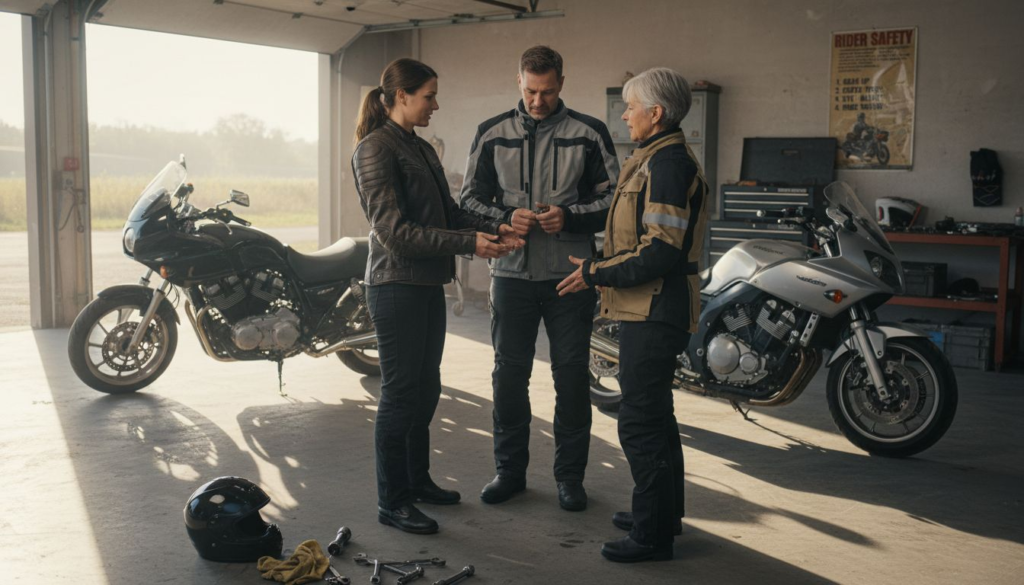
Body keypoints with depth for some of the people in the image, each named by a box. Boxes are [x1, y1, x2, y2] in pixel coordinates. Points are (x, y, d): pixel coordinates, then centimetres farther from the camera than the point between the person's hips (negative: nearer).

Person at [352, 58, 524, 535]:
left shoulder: (421, 149, 15)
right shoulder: (375, 149, -13)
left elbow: (448, 213, 16)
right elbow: (393, 231, -20)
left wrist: (492, 229, -1)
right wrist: (469, 243, -22)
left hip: (428, 285, 9)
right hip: (396, 286, -9)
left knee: (426, 387, 16)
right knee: (401, 392, -1)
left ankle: (417, 479, 30)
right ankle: (391, 501, 10)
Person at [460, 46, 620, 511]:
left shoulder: (589, 133, 1)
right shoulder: (492, 134, 6)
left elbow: (613, 200, 3)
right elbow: (470, 198, 9)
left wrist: (569, 217, -14)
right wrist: (505, 219, -11)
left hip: (570, 275, -1)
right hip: (512, 272, 2)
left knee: (572, 376, 5)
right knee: (509, 373, 8)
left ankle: (570, 474, 18)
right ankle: (510, 469, 23)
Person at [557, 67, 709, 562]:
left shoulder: (668, 164, -18)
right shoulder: (657, 159, 17)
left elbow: (659, 252, -25)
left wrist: (596, 272, -17)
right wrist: (601, 268, 17)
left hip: (655, 313, -11)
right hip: (651, 311, 11)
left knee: (641, 421, -5)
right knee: (653, 414, 20)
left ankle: (653, 534, 5)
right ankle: (663, 512, 34)